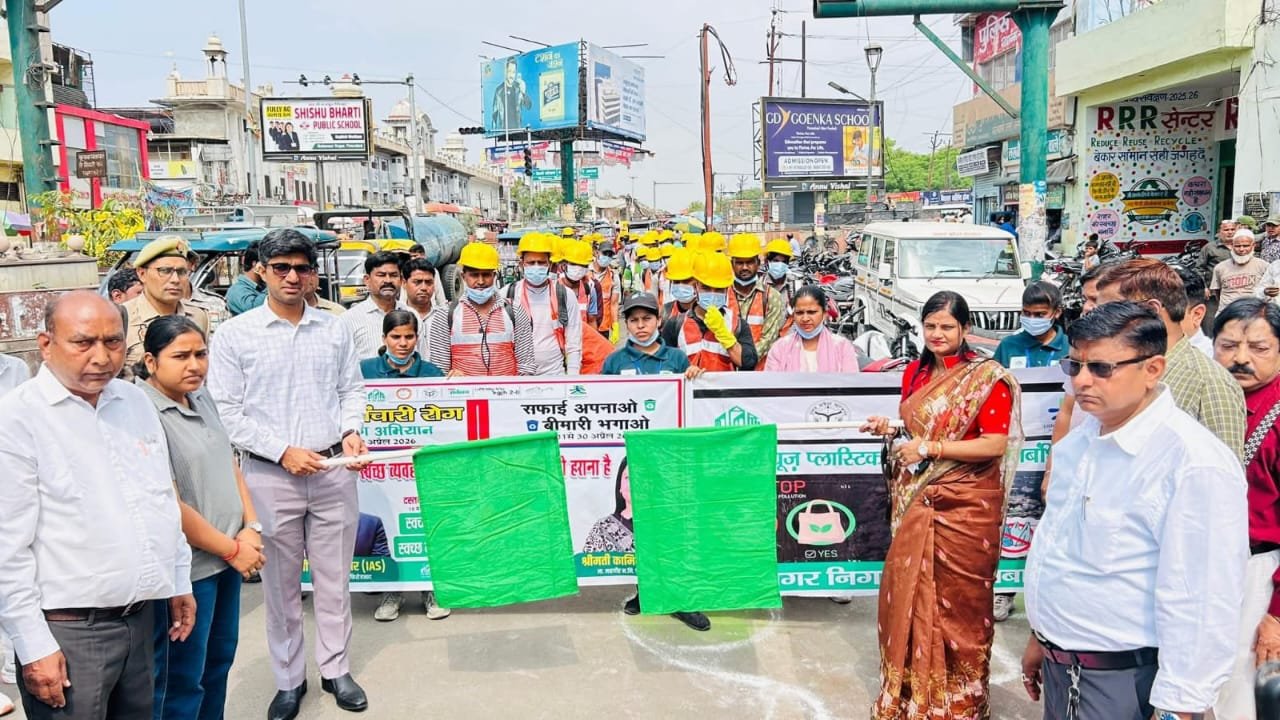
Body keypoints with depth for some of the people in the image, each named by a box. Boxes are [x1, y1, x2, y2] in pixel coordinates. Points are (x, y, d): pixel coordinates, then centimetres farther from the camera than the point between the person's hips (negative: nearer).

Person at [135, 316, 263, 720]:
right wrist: (232, 549, -14)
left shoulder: (202, 398, 6)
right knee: (182, 679, 7)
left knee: (221, 657, 21)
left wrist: (251, 528, 0)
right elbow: (169, 506, -22)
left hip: (226, 556, 8)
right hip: (185, 565, -8)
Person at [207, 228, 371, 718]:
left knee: (334, 577, 11)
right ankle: (289, 679, 25)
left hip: (333, 471, 2)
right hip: (270, 475, -2)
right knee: (281, 583, 9)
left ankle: (335, 668, 28)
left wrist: (351, 431, -5)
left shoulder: (335, 330, 7)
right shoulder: (234, 335, -3)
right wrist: (283, 451, -12)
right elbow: (226, 412, -6)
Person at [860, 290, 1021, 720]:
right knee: (909, 591, 10)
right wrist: (889, 428, -1)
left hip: (965, 504, -6)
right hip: (917, 500, 6)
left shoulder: (987, 377, -11)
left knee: (958, 601, 5)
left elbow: (996, 444, -16)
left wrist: (931, 448, -19)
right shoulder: (915, 372, 9)